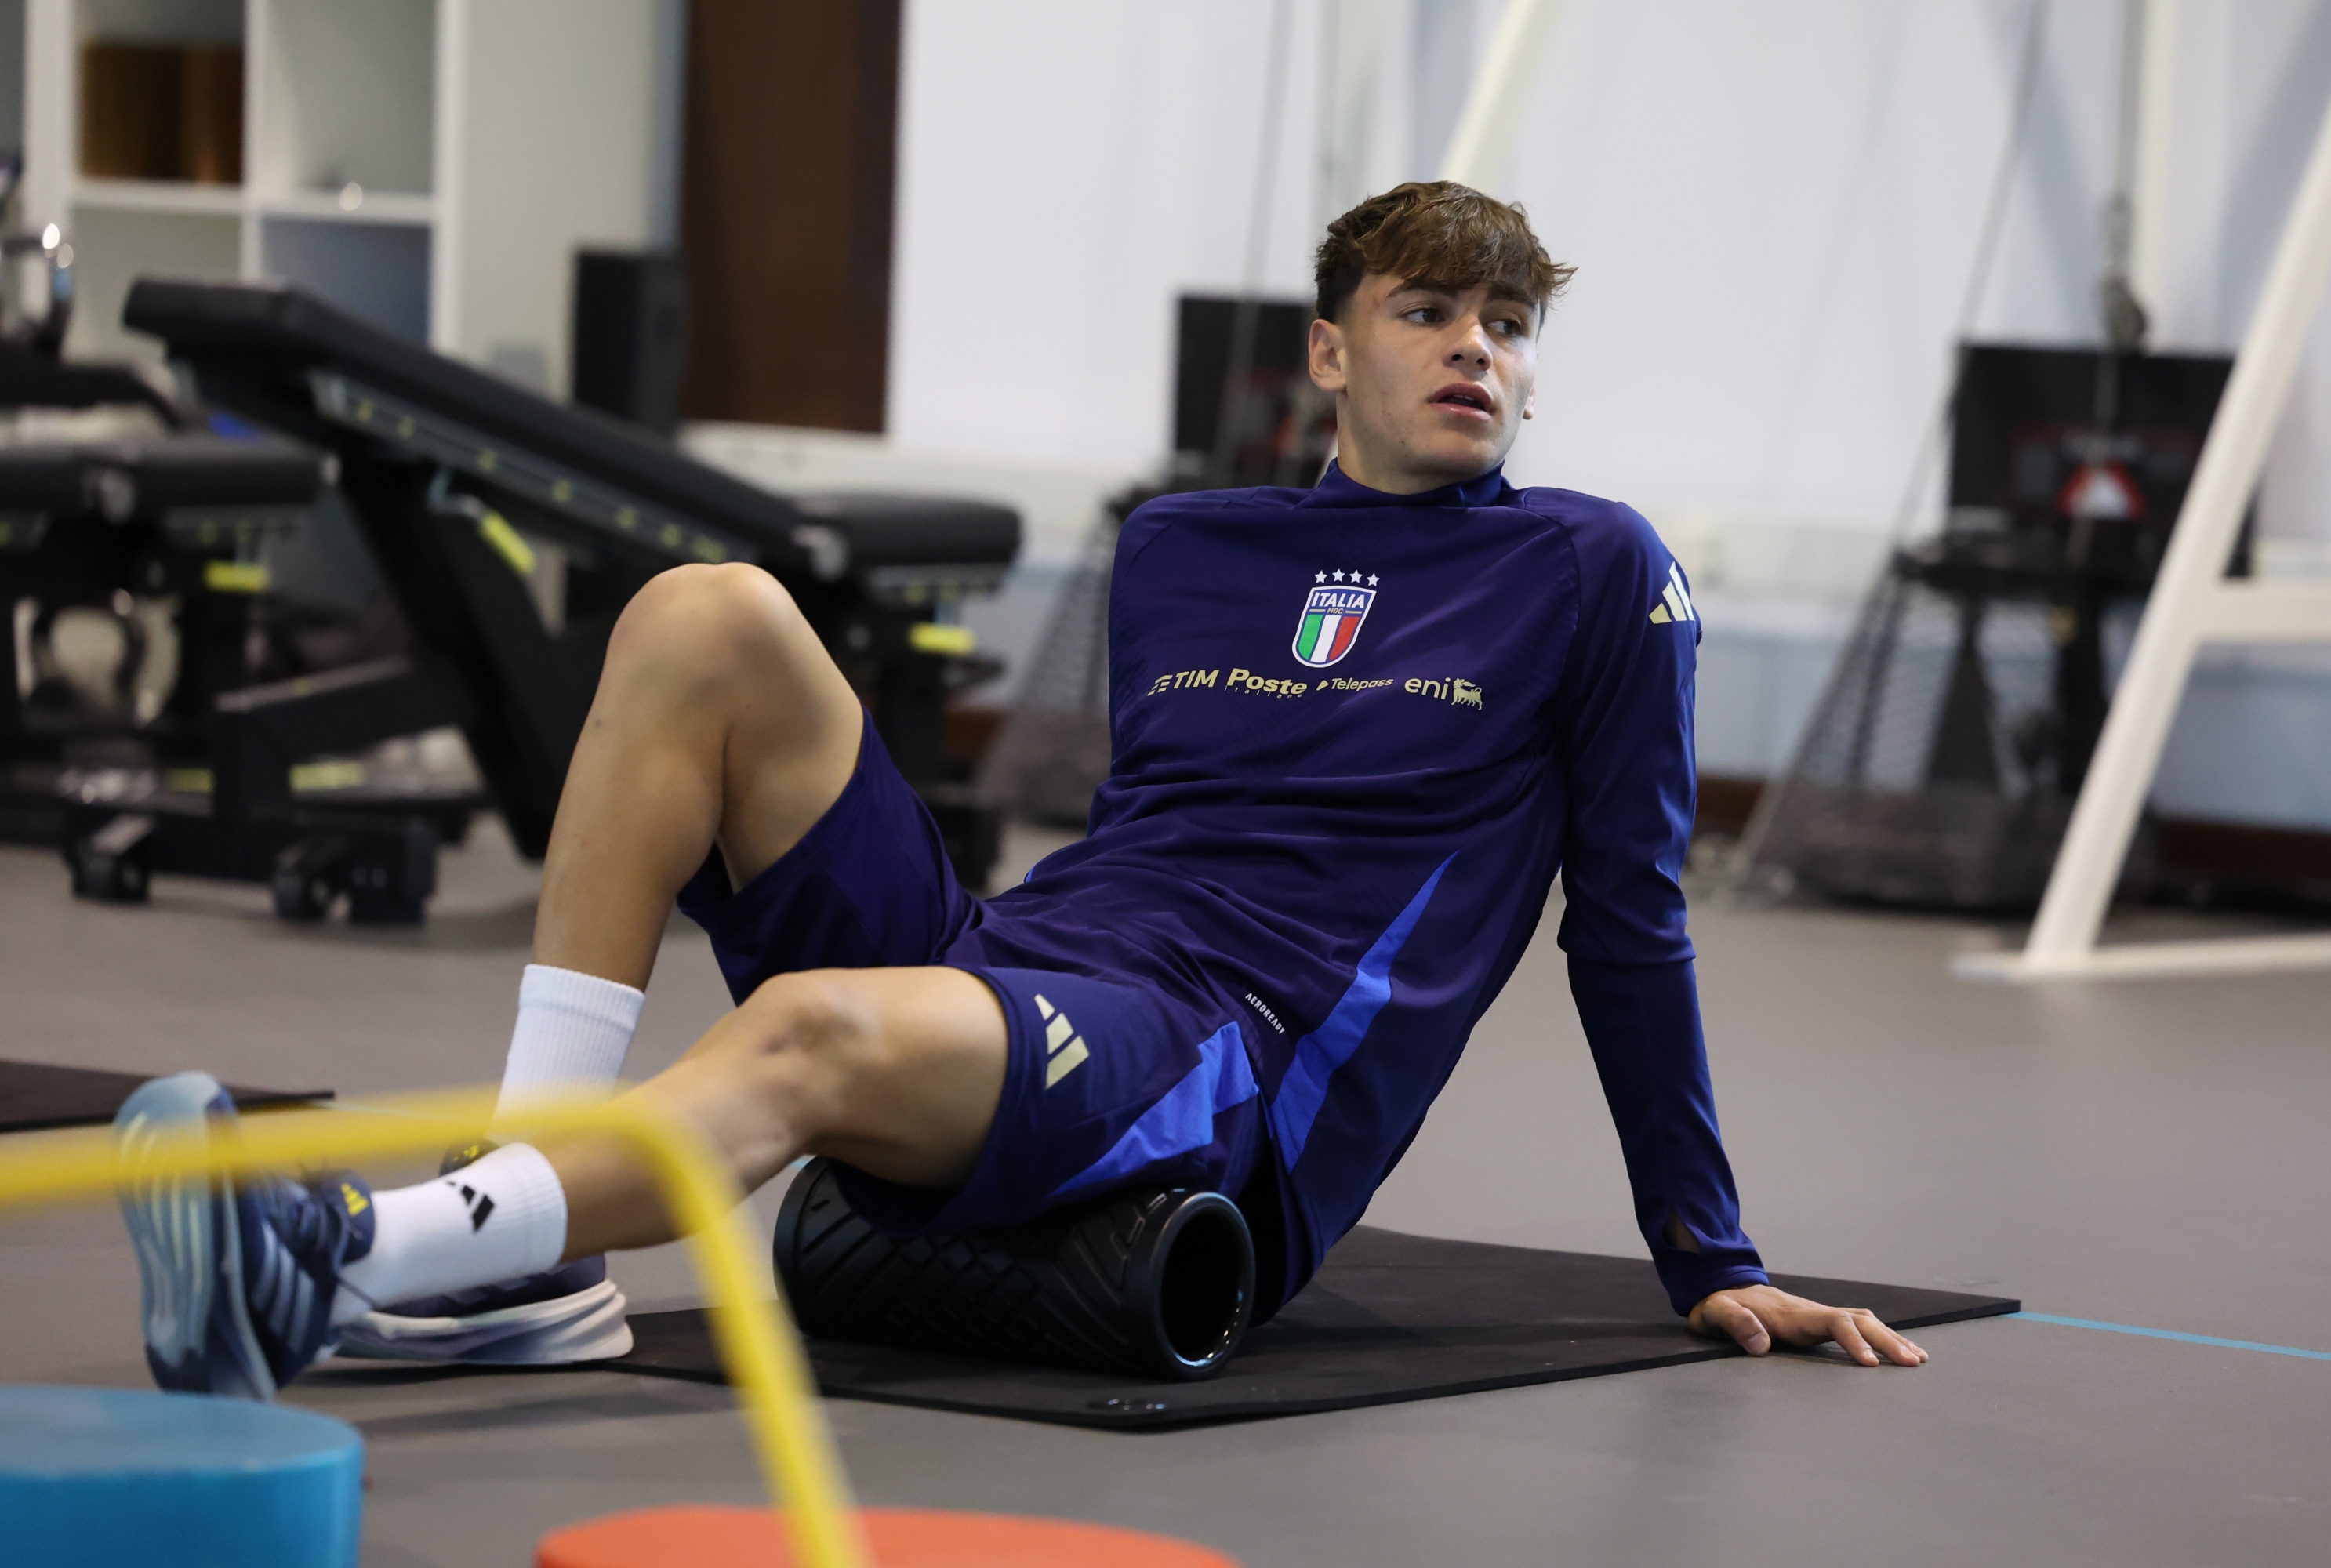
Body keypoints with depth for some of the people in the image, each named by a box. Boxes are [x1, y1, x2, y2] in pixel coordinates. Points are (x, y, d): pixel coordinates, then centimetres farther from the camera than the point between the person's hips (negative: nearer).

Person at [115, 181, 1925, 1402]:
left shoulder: (1598, 576, 9)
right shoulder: (1178, 547, 21)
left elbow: (1631, 922, 10)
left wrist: (1712, 1267, 10)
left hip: (1227, 1091, -6)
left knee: (819, 1027, -37)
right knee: (708, 617, -13)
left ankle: (334, 1268, -53)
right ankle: (524, 1255, -24)